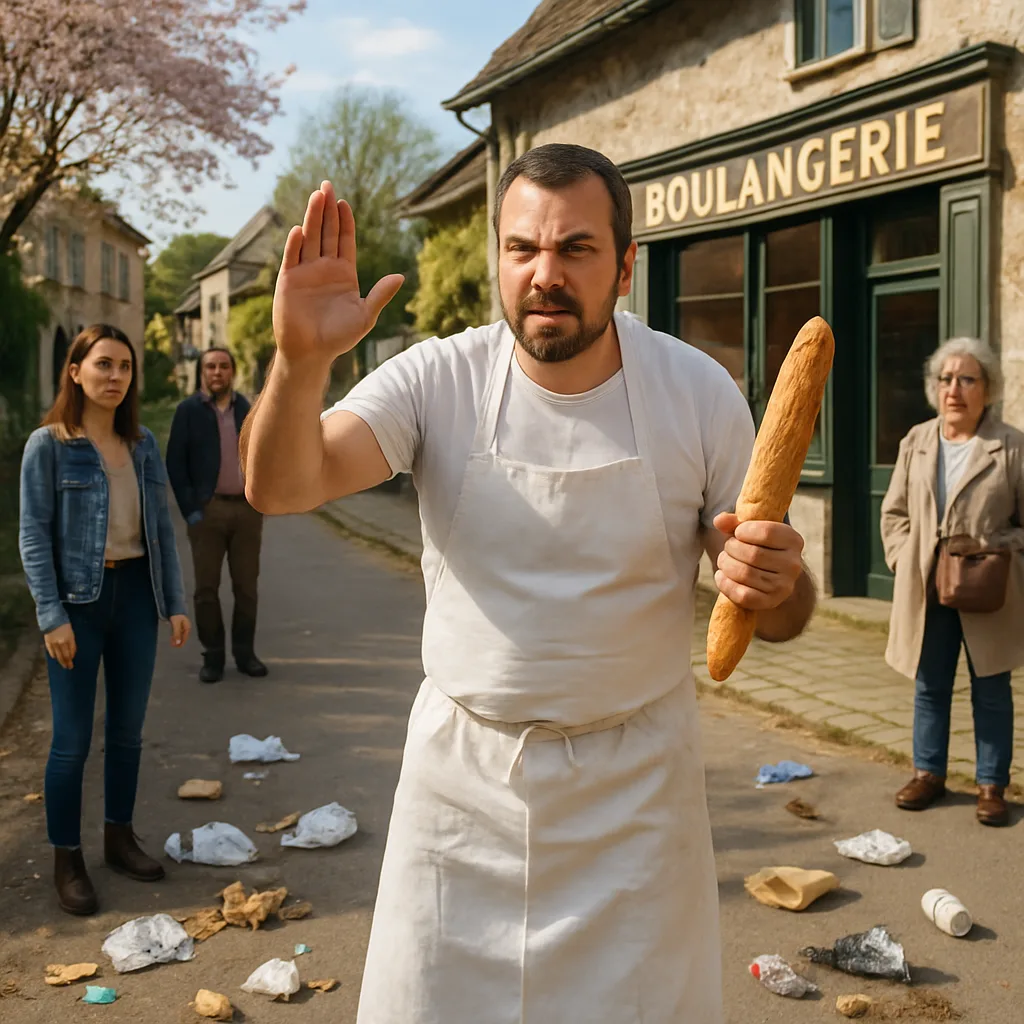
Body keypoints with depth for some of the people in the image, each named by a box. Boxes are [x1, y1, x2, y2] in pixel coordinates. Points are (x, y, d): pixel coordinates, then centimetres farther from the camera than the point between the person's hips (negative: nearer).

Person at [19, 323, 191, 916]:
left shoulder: (143, 444, 7)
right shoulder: (48, 445, -7)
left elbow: (162, 529, 10)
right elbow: (34, 535, -9)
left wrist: (175, 603, 7)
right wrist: (52, 615, -15)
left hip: (136, 593, 5)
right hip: (78, 598, -5)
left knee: (129, 728, 13)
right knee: (73, 739, 2)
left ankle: (120, 838, 30)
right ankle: (68, 861, 16)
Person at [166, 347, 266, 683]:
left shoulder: (248, 410, 10)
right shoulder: (189, 410, 2)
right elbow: (175, 463, -2)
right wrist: (190, 510, -9)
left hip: (247, 508, 2)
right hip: (208, 510, -2)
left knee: (247, 586, 5)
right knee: (207, 588, 1)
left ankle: (245, 653, 16)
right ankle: (212, 657, 10)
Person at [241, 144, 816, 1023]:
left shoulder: (700, 394, -9)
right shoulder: (440, 379, -10)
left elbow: (780, 618, -3)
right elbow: (282, 487, -22)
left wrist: (776, 585, -26)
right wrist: (301, 360, -41)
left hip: (634, 785, 0)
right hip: (463, 764, 1)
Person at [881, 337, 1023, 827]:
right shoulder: (916, 442, 6)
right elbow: (894, 512, 11)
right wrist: (904, 560, -1)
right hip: (926, 590, 3)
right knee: (930, 686, 13)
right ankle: (929, 773, 26)